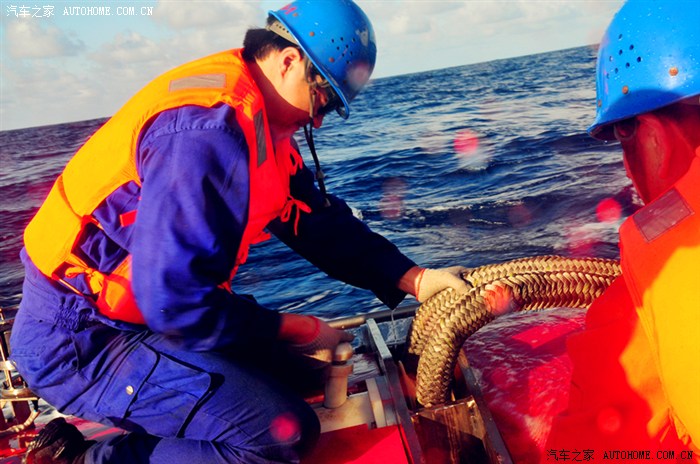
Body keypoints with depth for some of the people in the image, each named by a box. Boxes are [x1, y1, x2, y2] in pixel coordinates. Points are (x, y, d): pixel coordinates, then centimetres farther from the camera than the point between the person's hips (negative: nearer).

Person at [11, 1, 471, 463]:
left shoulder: (259, 121, 6)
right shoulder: (210, 131, -27)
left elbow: (319, 222, 7)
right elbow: (175, 301, -29)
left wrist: (413, 279, -1)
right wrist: (298, 330, -16)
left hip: (141, 313, 10)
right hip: (78, 340, -10)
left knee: (294, 369, 12)